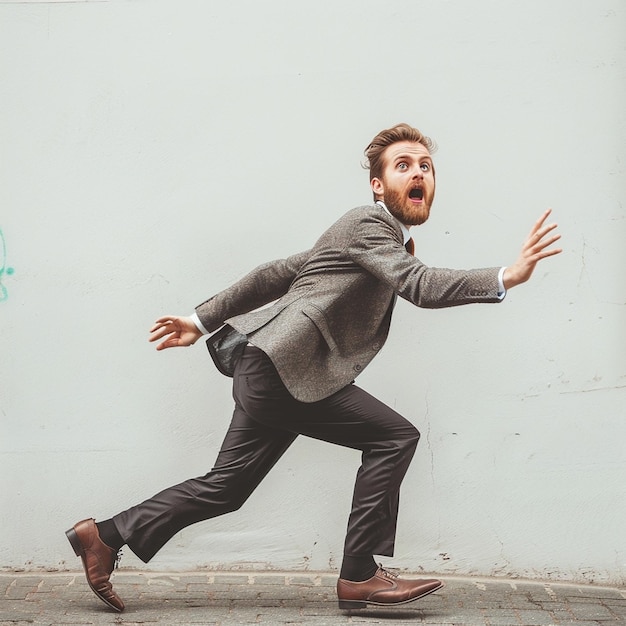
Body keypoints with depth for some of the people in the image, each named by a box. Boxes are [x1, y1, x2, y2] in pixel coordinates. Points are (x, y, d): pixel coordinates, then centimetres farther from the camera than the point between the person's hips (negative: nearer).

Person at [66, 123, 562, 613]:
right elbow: (421, 285, -24)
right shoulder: (367, 224, -6)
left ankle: (106, 535, 17)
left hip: (271, 370, 10)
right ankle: (360, 575, -7)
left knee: (226, 487, 10)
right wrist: (507, 278, -35)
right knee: (394, 437, -10)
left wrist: (203, 320, 24)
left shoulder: (386, 238, 24)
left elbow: (275, 273, 25)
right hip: (283, 362, -10)